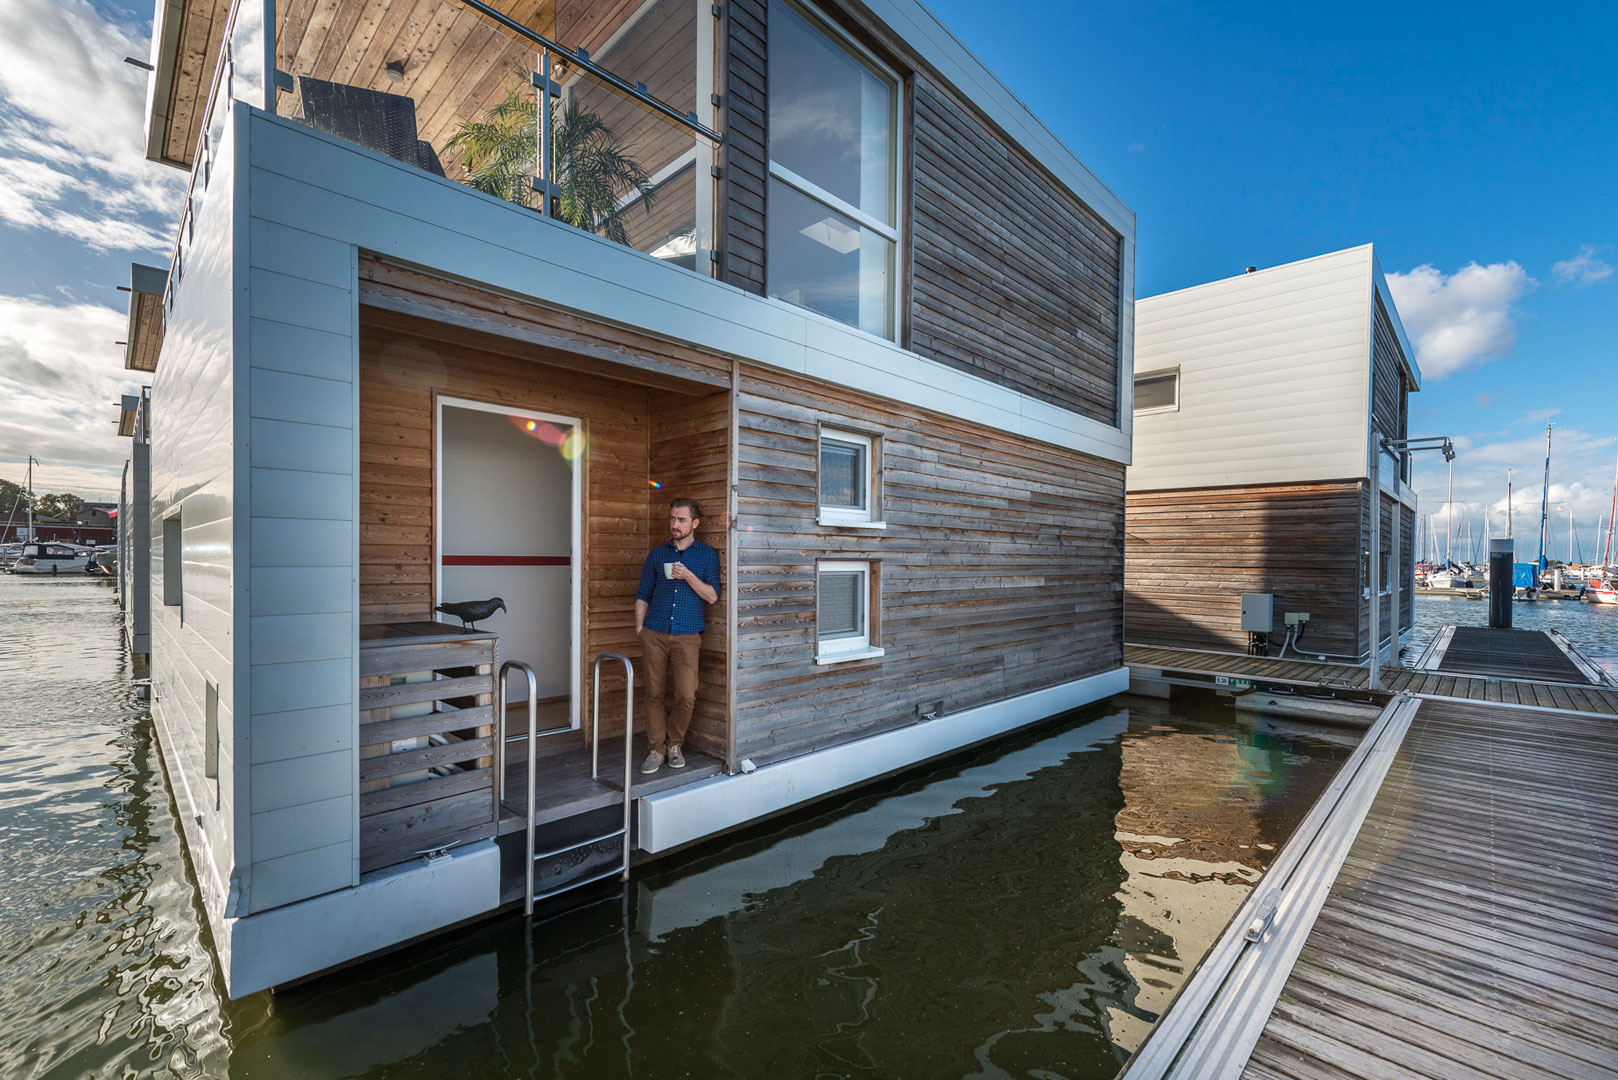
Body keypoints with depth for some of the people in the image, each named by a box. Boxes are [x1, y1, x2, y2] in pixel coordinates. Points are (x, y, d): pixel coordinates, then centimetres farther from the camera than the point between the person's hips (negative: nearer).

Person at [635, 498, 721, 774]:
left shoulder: (707, 554, 6)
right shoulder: (656, 554, 12)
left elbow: (712, 596, 0)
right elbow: (643, 594, 15)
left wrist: (689, 576, -13)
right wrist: (639, 629, 5)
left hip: (687, 635, -2)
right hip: (655, 634, 2)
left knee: (686, 696, -7)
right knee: (655, 694, 4)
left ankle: (675, 744, 16)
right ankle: (657, 749, 17)